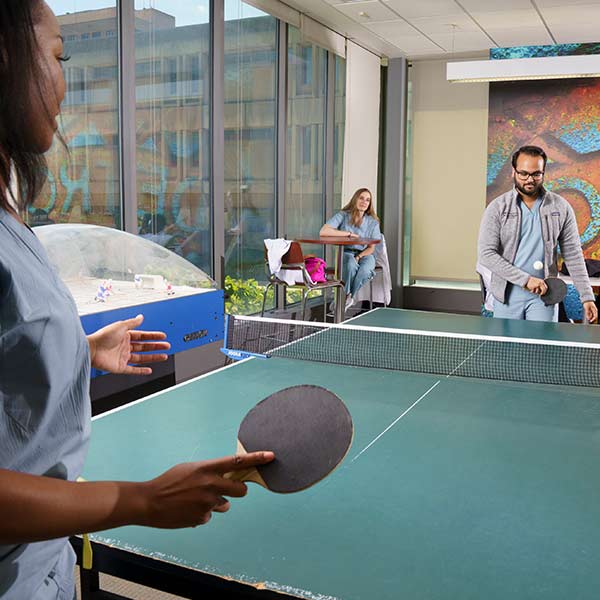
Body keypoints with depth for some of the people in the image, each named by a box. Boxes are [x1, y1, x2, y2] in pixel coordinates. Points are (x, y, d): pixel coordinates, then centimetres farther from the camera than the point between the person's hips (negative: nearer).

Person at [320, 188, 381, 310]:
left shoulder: (373, 222, 0)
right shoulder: (343, 215, -6)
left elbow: (371, 248, 2)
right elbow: (323, 232, -21)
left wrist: (359, 257, -19)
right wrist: (349, 234, -21)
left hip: (365, 254, 2)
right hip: (346, 253, -2)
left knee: (365, 270, -34)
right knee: (351, 265, -38)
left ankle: (344, 299, -15)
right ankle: (348, 298, -19)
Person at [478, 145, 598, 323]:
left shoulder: (561, 208, 3)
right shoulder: (497, 208, -3)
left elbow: (573, 256, 5)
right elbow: (486, 254, -11)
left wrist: (587, 297, 0)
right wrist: (525, 279, -17)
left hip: (544, 295, 1)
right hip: (507, 295, -1)